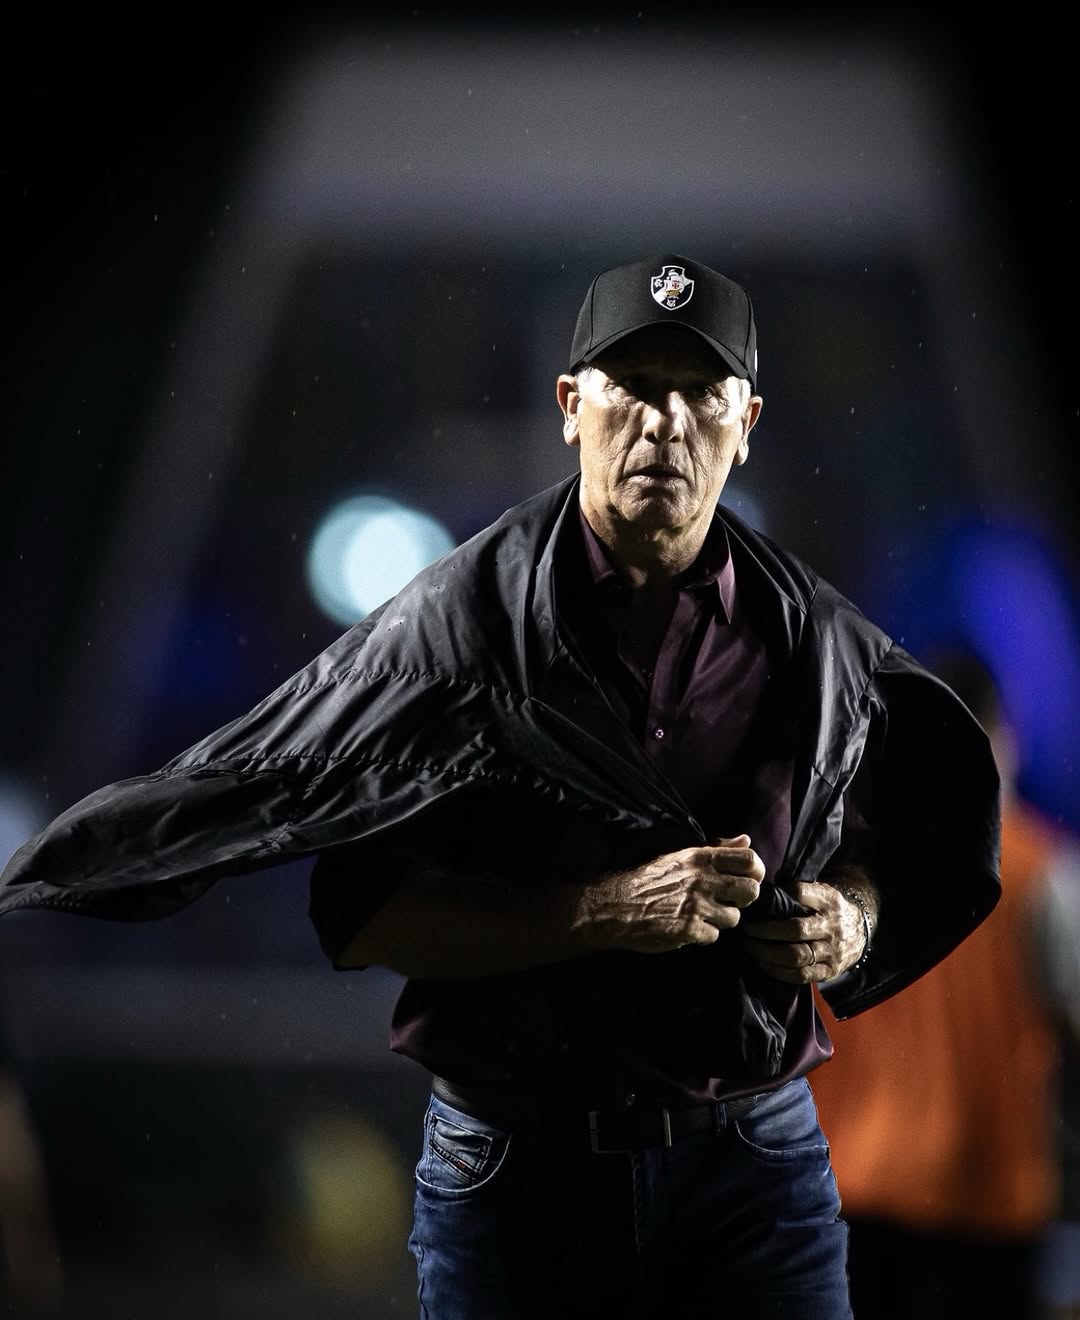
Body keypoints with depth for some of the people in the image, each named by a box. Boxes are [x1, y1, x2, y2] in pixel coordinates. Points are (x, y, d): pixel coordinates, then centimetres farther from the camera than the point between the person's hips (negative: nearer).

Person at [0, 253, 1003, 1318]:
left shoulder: (818, 640, 2)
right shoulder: (458, 620, -7)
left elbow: (921, 841, 16)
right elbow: (362, 916, -11)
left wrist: (853, 921, -7)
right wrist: (609, 910, -21)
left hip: (758, 1157, 2)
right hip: (515, 1172, -2)